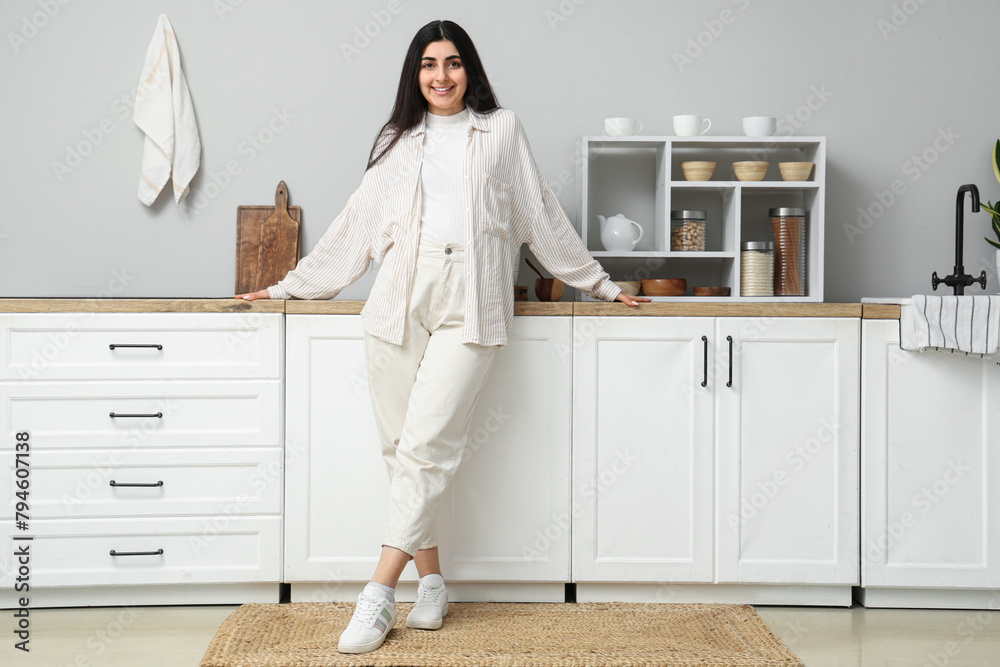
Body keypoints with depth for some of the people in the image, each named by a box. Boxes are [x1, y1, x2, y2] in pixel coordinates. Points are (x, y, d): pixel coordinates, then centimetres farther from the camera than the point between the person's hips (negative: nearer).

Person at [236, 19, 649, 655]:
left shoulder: (501, 130, 15)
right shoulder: (399, 141, 20)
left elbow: (542, 216, 19)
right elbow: (359, 223, 23)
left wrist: (600, 283, 21)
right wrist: (290, 285, 23)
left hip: (469, 301, -3)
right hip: (400, 298, 3)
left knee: (426, 446, -13)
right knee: (403, 448, -1)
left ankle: (379, 595, -13)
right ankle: (432, 581, 9)